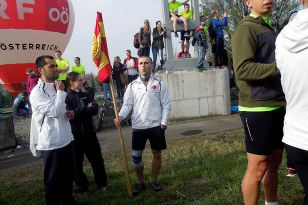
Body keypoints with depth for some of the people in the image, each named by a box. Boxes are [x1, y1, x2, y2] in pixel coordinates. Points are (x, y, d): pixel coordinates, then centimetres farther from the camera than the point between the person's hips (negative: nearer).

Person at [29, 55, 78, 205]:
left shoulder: (56, 87, 11)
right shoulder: (37, 92, -15)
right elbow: (54, 111, -25)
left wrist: (69, 113, 1)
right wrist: (60, 91, -14)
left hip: (66, 140, 8)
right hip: (51, 144, -8)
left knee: (68, 176, 21)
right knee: (53, 180, 8)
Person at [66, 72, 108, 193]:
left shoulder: (86, 95, 8)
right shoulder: (66, 97, -6)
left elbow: (95, 109, -4)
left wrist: (78, 112, -18)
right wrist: (86, 109, -12)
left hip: (89, 133, 4)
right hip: (75, 135, -4)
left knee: (97, 159, 11)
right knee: (77, 163, 9)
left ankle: (101, 183, 28)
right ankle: (82, 186, 27)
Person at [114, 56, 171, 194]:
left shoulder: (159, 84, 0)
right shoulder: (132, 85, 4)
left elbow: (166, 105, -1)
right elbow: (127, 104, -1)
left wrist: (163, 123, -7)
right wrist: (121, 116, -19)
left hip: (156, 126, -1)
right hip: (138, 127, 1)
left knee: (157, 154, 11)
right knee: (136, 156, 7)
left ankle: (154, 181, 30)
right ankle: (140, 182, 27)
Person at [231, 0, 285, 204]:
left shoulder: (268, 29, 21)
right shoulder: (246, 28, -8)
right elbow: (243, 69, -21)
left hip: (277, 106, 9)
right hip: (257, 108, -9)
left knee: (274, 162, 17)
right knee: (258, 167, -1)